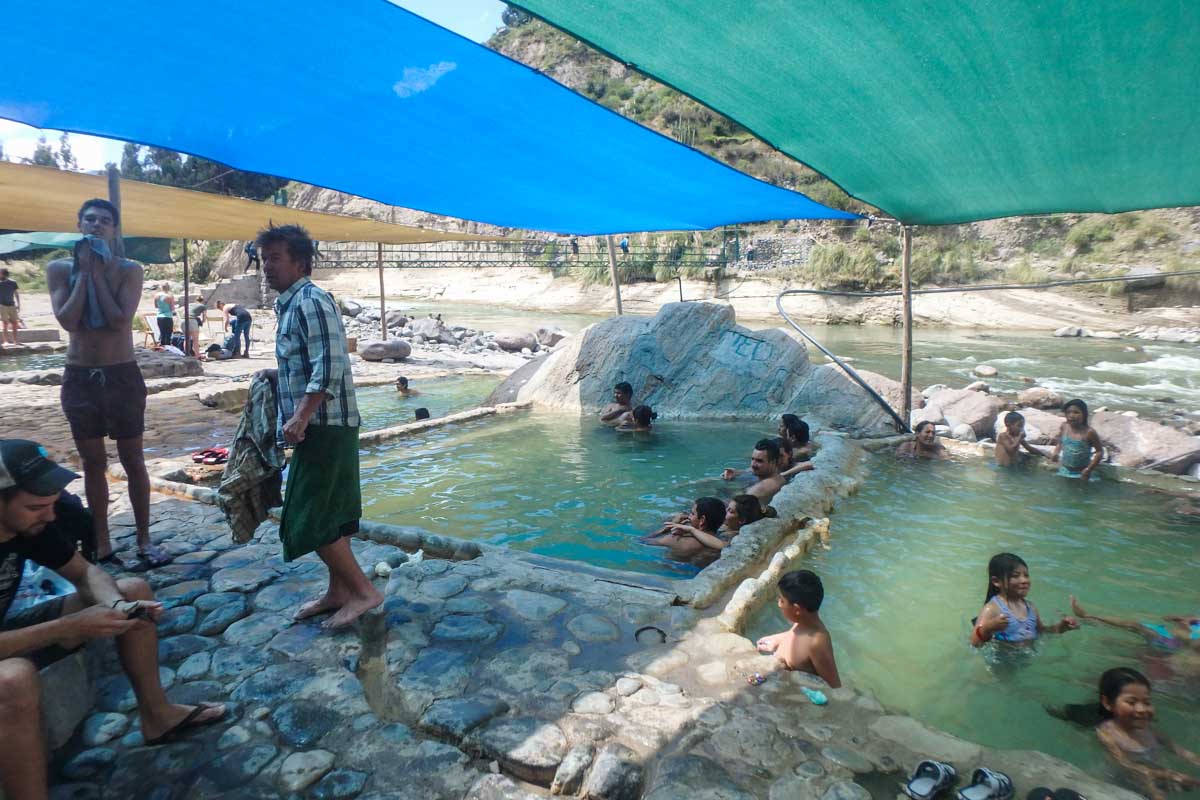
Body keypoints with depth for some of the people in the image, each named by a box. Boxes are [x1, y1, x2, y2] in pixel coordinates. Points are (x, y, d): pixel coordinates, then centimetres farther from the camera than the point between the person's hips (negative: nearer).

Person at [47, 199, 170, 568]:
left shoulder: (129, 269, -4)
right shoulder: (59, 268, 2)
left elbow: (120, 321, -16)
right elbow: (67, 320, -11)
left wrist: (97, 272, -12)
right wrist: (84, 271, -10)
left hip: (123, 375, -2)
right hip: (79, 377, 2)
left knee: (133, 461, 4)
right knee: (93, 463, 10)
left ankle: (144, 540, 13)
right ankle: (101, 543, 21)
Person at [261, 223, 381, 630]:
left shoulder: (311, 301, -14)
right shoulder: (290, 303, 16)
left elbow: (330, 367, -24)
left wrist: (300, 417, -25)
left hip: (324, 425, -10)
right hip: (320, 425, 10)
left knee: (311, 518, -6)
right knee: (329, 511, 14)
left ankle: (363, 590, 3)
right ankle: (338, 590, 24)